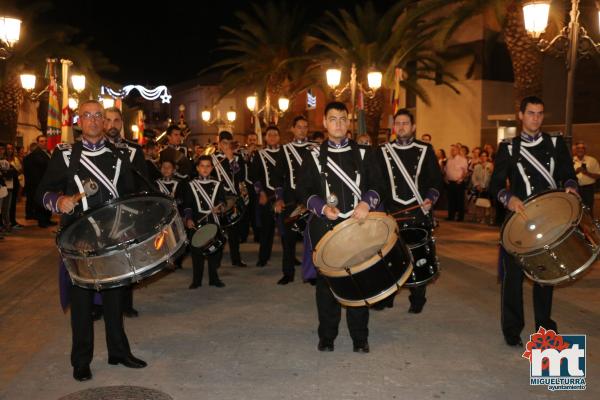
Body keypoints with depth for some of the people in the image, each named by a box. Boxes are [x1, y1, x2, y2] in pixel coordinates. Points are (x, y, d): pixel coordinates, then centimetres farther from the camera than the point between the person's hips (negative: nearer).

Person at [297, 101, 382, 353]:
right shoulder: (314, 156, 7)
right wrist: (322, 207, -12)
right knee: (326, 281, 5)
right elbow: (303, 191, 5)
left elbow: (376, 186, 7)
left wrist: (366, 203, -13)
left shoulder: (363, 153, 8)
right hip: (325, 228, 0)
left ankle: (360, 338, 17)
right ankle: (326, 336, 18)